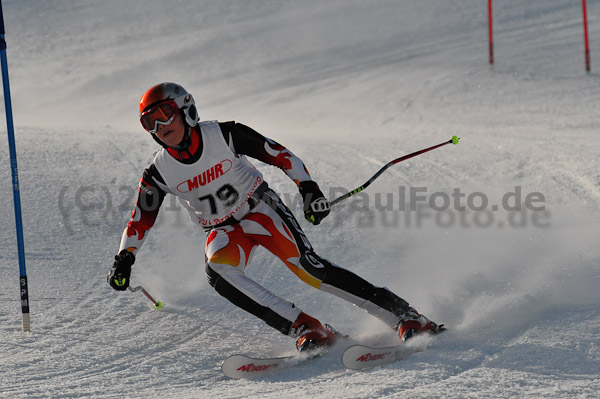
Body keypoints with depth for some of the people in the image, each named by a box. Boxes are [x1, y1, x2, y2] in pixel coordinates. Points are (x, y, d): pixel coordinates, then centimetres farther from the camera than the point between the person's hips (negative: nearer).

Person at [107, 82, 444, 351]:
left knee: (310, 267, -22)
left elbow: (279, 154, -12)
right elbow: (141, 219, 2)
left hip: (262, 210, -3)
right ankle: (305, 328, -28)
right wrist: (124, 258, -11)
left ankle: (406, 317, -17)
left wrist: (308, 187, -21)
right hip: (225, 232, 3)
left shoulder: (223, 136, -17)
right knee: (218, 269, -31)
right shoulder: (159, 174, -9)